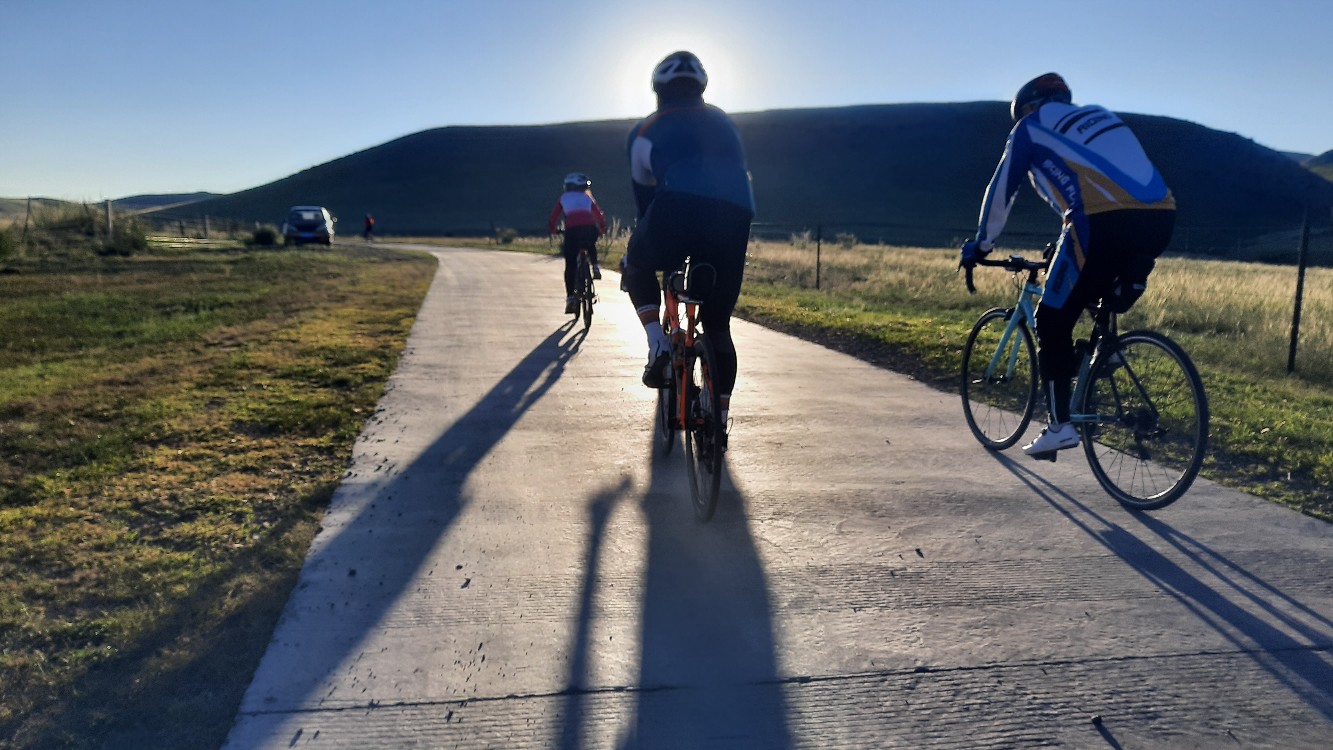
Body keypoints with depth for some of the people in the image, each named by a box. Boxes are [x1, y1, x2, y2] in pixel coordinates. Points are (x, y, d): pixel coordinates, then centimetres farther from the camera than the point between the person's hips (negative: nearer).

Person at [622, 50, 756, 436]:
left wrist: (646, 244, 42)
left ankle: (658, 346, 11)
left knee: (637, 264, 30)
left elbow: (643, 197, 28)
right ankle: (719, 416, 17)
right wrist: (719, 242, 47)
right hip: (735, 216, 3)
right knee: (718, 324, 19)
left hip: (679, 208, -3)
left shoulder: (646, 130, 24)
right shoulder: (723, 122, 33)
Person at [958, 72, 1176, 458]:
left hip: (1106, 222, -6)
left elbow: (1001, 191, 18)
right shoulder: (1098, 115, 33)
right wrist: (1068, 245, 51)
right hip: (1161, 219, 7)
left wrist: (979, 245, 32)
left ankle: (1060, 426, 5)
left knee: (1053, 321, 6)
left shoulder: (1031, 126, 16)